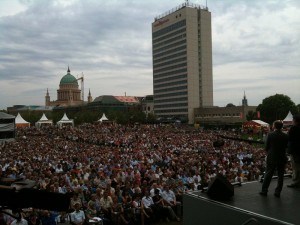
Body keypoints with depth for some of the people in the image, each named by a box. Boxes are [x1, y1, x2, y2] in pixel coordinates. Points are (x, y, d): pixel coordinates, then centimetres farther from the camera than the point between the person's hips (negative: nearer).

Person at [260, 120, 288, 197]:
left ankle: (264, 191, 12)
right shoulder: (285, 136, -5)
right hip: (282, 159, 1)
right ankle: (277, 192, 14)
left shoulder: (270, 135, -12)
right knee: (280, 176, 11)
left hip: (271, 158, -1)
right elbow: (287, 146, 3)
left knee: (268, 175, 7)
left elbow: (266, 147, -6)